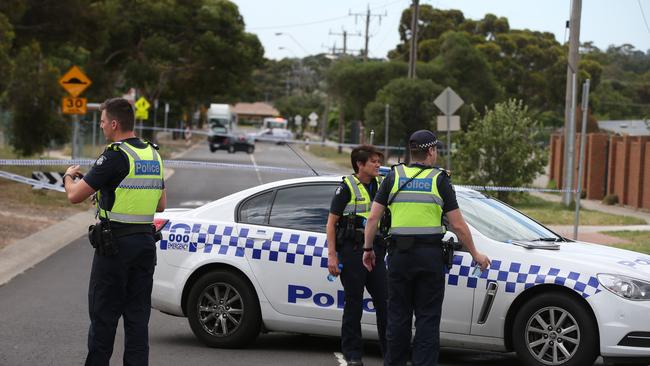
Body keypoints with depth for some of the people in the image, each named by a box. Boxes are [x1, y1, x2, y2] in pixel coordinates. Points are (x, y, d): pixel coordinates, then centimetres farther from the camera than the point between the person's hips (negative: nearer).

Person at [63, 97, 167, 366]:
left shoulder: (115, 157, -14)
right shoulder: (153, 155, 10)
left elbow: (75, 195, -14)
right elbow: (161, 204, 16)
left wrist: (69, 176, 8)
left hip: (115, 243, -7)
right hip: (146, 241, 7)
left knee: (103, 313, 2)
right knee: (137, 314, 9)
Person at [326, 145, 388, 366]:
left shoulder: (382, 185, 11)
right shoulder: (347, 187, -4)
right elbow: (331, 222, -5)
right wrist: (332, 255, -11)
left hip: (375, 251, 5)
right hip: (352, 252, -5)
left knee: (384, 302, 3)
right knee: (354, 302, 1)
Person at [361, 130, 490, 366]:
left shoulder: (394, 176, 4)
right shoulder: (439, 180, -2)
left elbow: (373, 218, 2)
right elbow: (458, 225, -2)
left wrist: (368, 249, 13)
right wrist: (475, 255, 8)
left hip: (399, 254, 2)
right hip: (430, 256, -2)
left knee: (398, 316, 10)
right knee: (427, 318, 3)